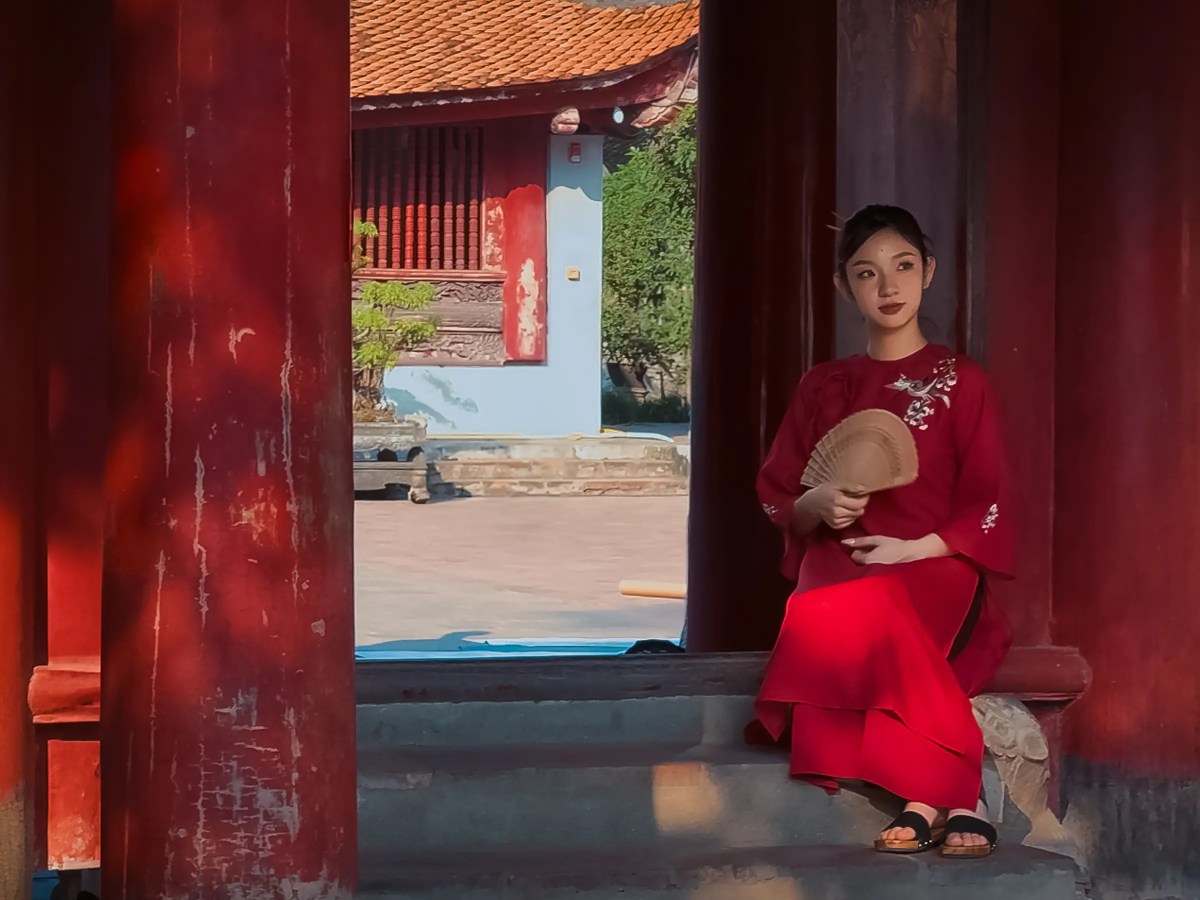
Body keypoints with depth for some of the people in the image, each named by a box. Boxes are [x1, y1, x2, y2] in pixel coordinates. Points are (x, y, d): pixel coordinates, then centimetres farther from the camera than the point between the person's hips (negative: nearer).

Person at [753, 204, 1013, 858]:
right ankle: (954, 794, -35)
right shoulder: (823, 387, 17)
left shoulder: (960, 382, 9)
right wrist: (817, 505, -8)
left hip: (932, 566, -2)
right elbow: (777, 501, 15)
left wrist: (917, 548, -14)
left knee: (863, 613, -38)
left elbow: (986, 508, 3)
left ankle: (926, 796, -36)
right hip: (838, 565, 3)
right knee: (829, 619, -36)